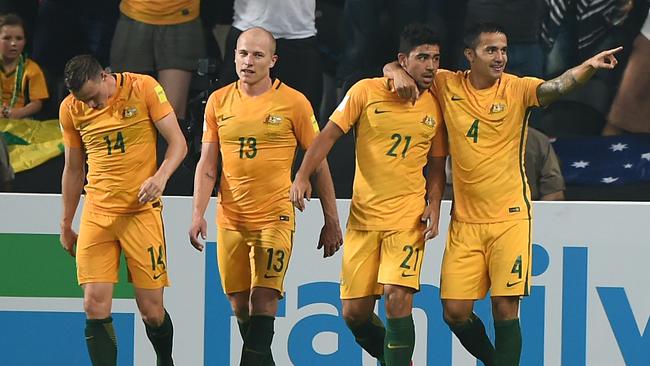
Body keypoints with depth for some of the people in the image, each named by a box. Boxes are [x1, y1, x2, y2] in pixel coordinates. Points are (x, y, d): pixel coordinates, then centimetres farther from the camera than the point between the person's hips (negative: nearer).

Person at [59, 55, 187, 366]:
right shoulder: (70, 108, 3)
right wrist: (66, 226, 17)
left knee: (151, 310, 1)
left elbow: (178, 143, -4)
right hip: (96, 214, 3)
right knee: (95, 307, -9)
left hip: (141, 210, -2)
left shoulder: (144, 88, -7)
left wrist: (160, 176, -23)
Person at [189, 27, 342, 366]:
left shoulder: (294, 102, -2)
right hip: (230, 219, 3)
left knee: (264, 299, -15)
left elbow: (318, 164, 3)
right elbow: (207, 165, 9)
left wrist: (331, 221, 2)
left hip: (275, 217, -3)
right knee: (240, 305, 7)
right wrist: (198, 214, -2)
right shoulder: (218, 101, 7)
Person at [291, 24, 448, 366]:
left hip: (408, 218, 0)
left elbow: (436, 166, 12)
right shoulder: (367, 92, -3)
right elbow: (329, 135, -2)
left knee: (397, 297, -18)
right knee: (354, 312, 3)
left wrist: (434, 206, -4)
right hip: (363, 218, 1)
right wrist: (302, 175, -16)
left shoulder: (435, 106, 3)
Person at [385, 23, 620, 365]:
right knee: (455, 311, 2)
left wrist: (588, 66, -44)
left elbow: (555, 87, -25)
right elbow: (393, 67, 9)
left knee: (505, 308, -6)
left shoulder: (517, 89, -5)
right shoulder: (448, 86, 1)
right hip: (465, 221, 2)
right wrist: (398, 72, -15)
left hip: (509, 218, -2)